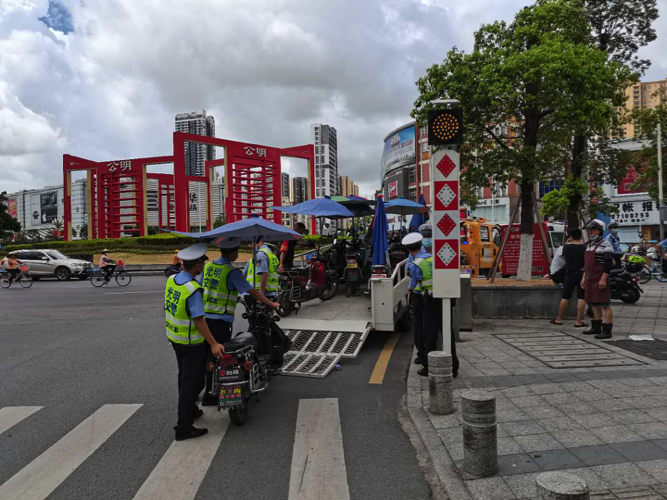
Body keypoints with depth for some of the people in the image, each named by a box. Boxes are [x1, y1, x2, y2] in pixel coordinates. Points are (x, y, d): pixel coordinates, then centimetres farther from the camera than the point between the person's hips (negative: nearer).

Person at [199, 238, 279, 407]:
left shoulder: (207, 266, 6)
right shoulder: (232, 272, -14)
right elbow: (252, 292, -13)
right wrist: (270, 304, -4)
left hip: (205, 317, 7)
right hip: (221, 321, -7)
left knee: (206, 353, 19)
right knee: (215, 356, 3)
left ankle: (197, 387, 32)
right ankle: (208, 395, 11)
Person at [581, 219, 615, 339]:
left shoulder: (605, 245, -10)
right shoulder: (589, 245, 18)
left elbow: (609, 264, -17)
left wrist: (603, 279, -22)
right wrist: (584, 278, 19)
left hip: (600, 280, -9)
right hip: (590, 280, 9)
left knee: (605, 305, -6)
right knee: (594, 304, 15)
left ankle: (607, 331, -4)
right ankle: (596, 327, 24)